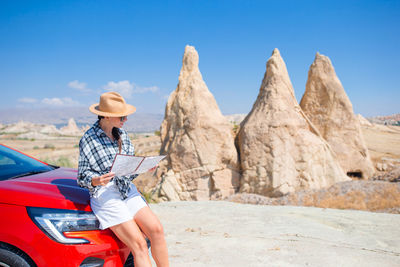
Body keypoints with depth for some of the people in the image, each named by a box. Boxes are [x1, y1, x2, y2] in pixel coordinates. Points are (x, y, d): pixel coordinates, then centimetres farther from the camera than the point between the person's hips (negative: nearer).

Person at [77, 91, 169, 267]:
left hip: (128, 190, 6)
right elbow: (82, 177, -3)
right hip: (105, 195, -5)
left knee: (156, 229, -15)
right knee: (139, 244, -16)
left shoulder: (122, 134, 14)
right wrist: (96, 181, -25)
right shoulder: (88, 139, -4)